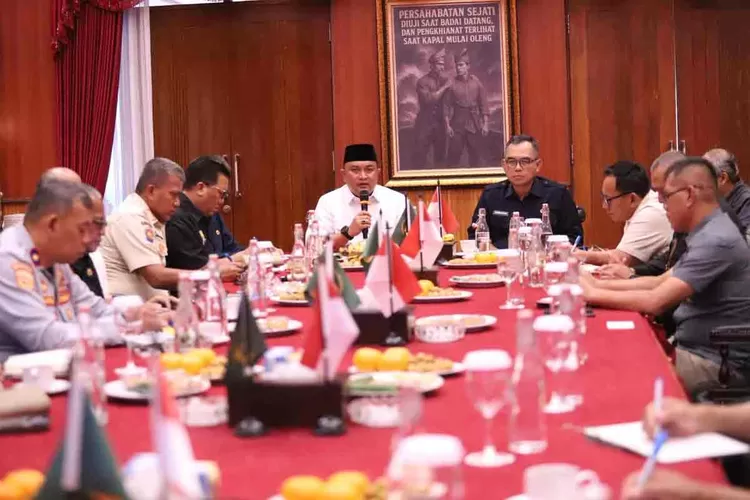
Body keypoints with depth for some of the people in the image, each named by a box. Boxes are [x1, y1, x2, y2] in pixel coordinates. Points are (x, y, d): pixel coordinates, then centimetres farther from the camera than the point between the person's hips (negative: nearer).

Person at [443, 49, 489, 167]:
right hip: (457, 123, -1)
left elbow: (483, 104, 2)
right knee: (454, 155, 0)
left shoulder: (476, 82, 1)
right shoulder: (452, 83, -3)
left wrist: (485, 124, -3)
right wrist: (447, 125, -9)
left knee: (476, 155, 8)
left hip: (474, 123, 1)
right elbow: (446, 106, -3)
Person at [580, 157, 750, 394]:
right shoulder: (707, 233, 11)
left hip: (716, 365, -9)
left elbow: (656, 301, -25)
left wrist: (594, 294, -14)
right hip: (695, 349, 9)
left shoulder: (715, 241, -22)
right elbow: (661, 281, 15)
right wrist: (598, 284, 5)